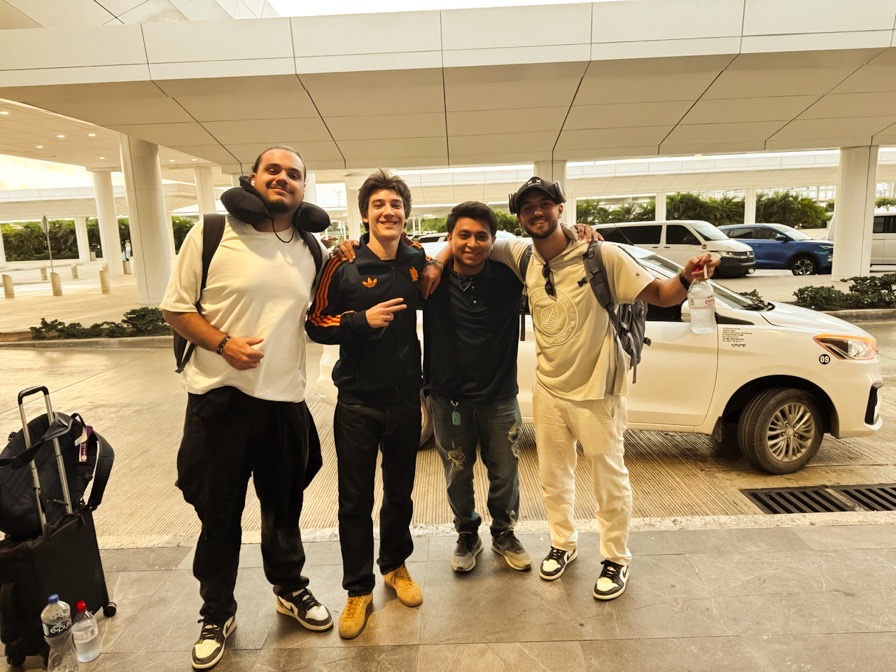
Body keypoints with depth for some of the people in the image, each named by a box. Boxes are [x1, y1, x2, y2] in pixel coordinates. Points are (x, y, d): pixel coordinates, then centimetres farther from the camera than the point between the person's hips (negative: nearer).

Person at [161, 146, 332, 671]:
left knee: (285, 505, 18)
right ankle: (217, 613, 33)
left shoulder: (311, 251, 6)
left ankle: (290, 588, 42)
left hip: (286, 399, 3)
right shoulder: (211, 235, -6)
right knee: (219, 510, 11)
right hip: (219, 397, -3)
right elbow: (176, 307, -4)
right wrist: (223, 344, -19)